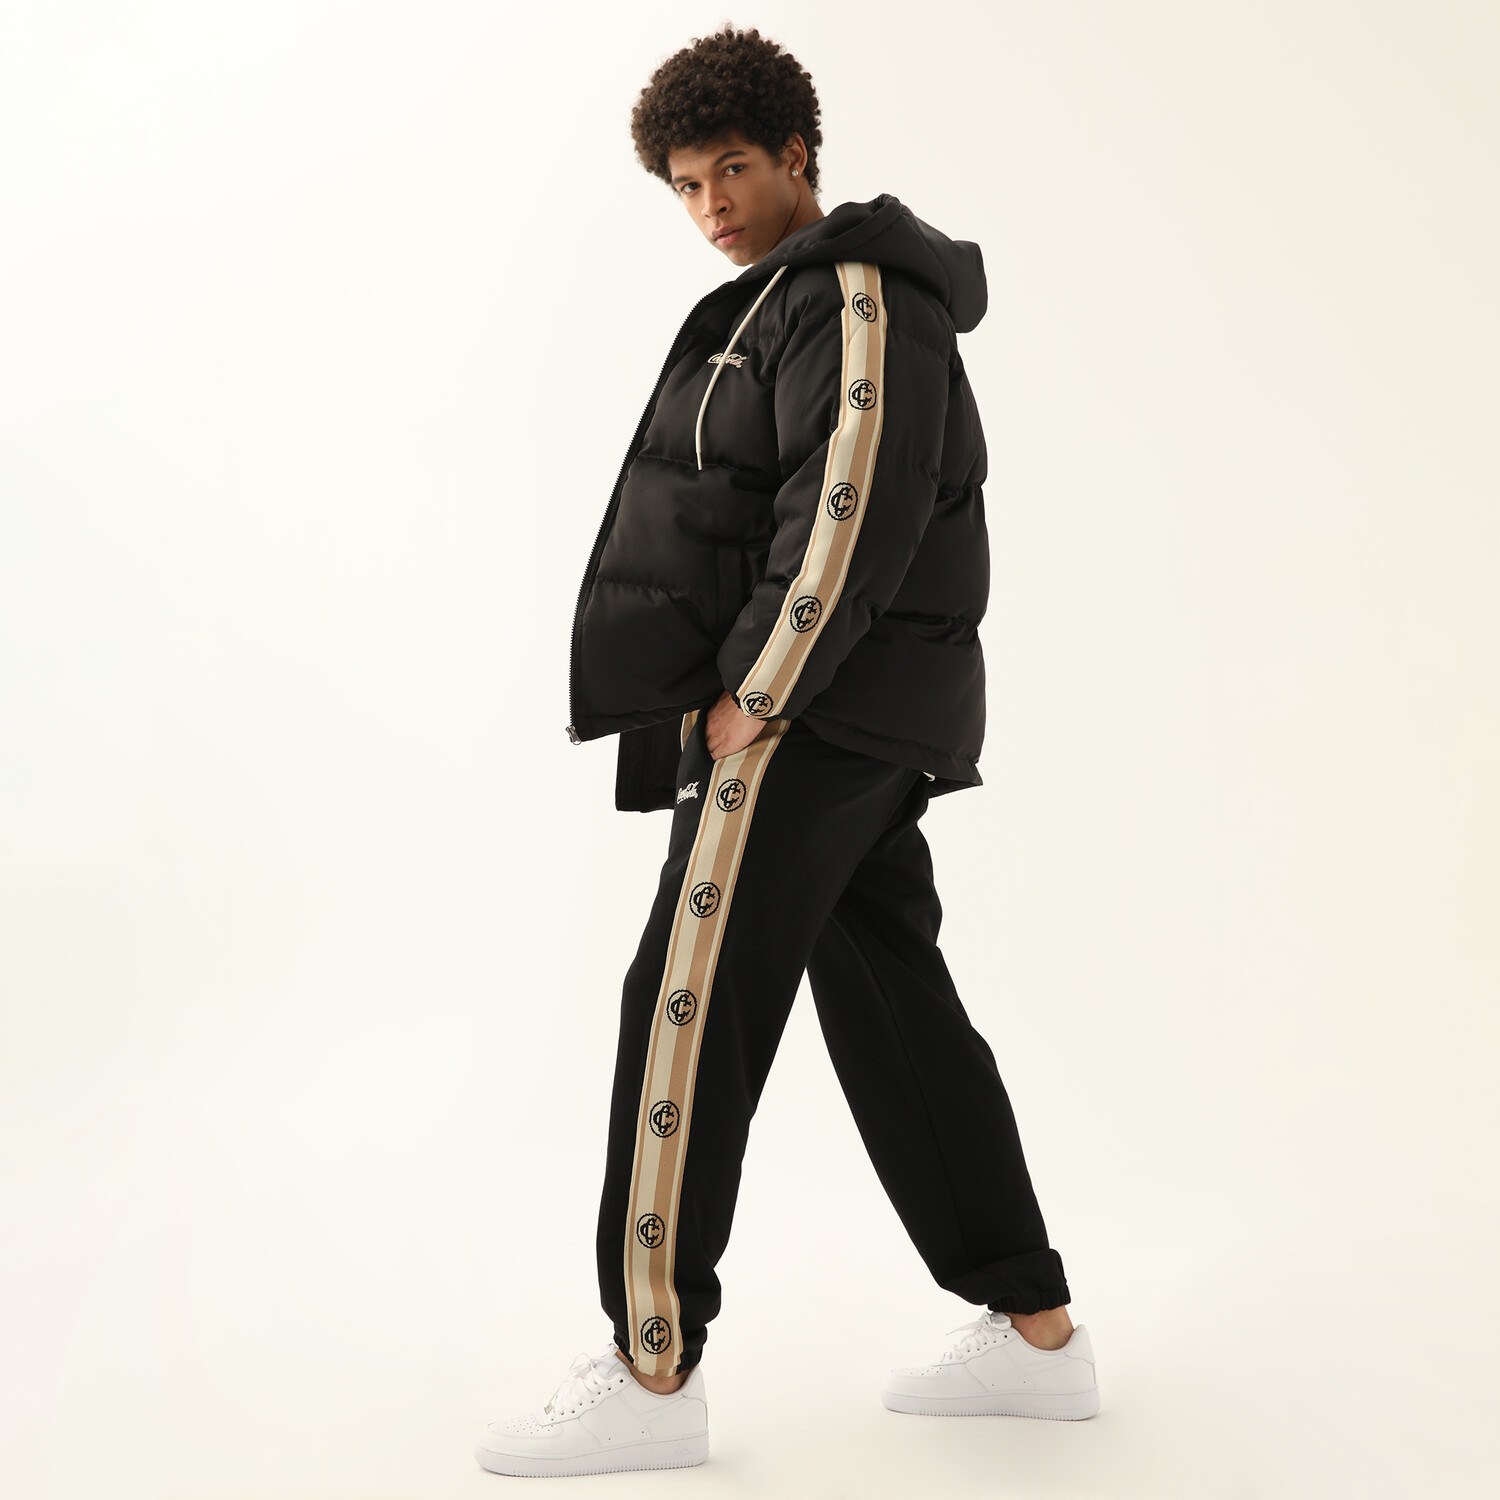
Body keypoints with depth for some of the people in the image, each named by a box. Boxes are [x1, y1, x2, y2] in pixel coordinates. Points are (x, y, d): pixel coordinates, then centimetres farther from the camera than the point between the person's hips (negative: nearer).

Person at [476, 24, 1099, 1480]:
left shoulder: (858, 294, -8)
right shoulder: (784, 305, 23)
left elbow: (852, 514, -19)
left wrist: (753, 695, -20)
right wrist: (752, 698, 12)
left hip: (814, 709, -10)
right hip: (845, 717, 10)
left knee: (686, 1008, -9)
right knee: (895, 1008, 10)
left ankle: (653, 1371, -2)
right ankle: (1036, 1331, 17)